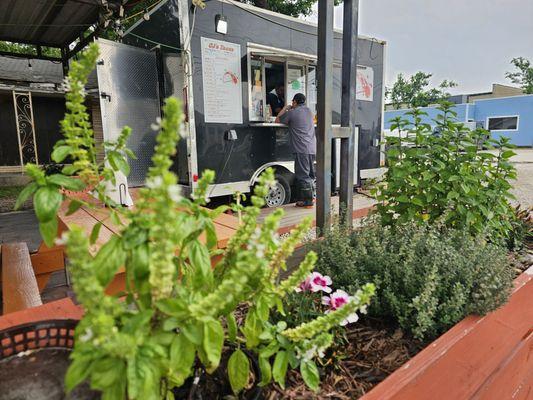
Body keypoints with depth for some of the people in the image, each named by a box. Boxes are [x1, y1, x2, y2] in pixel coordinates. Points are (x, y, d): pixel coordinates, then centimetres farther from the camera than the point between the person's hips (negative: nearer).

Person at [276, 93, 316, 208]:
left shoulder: (292, 113, -5)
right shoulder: (309, 111, 16)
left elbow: (277, 120, 7)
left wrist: (285, 108, 18)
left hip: (302, 149, -8)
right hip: (312, 149, 8)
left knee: (303, 175, -3)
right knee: (310, 174, 15)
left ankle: (307, 201, -2)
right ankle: (309, 197, 23)